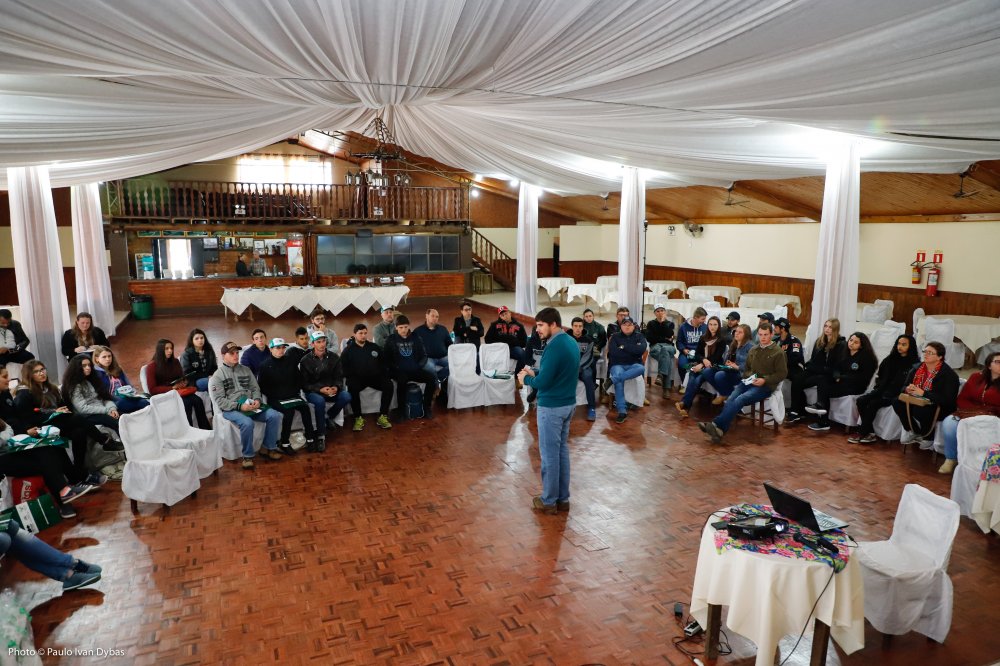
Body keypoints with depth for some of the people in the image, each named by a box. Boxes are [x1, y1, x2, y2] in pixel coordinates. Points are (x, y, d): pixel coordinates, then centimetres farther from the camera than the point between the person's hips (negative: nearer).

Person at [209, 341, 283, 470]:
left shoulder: (246, 370, 16)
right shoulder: (217, 376, 0)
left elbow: (255, 388, 15)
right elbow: (219, 400, -8)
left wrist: (257, 400, -8)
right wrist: (240, 406, -21)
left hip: (250, 405, 5)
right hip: (231, 409, -5)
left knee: (274, 415, -17)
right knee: (247, 423, -35)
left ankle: (268, 448, -2)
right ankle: (248, 456, -15)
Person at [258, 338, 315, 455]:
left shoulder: (290, 361, 10)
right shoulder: (265, 366, 0)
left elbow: (298, 378, 17)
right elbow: (262, 386, -1)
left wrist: (296, 391, 4)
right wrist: (273, 395, -11)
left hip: (292, 396, 4)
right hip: (275, 399, -4)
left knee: (305, 407, -25)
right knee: (289, 411, -31)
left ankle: (310, 439, -19)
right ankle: (284, 443, -20)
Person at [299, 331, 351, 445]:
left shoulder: (334, 357, 1)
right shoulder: (305, 361, -6)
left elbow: (339, 377, 2)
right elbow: (304, 384, -6)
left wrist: (336, 387, -21)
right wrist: (320, 389, -22)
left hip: (331, 390, 3)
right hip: (313, 391, -3)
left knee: (346, 396, -26)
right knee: (320, 401, -37)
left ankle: (328, 417, 5)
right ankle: (321, 436, -23)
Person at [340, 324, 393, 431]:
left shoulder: (374, 347, 13)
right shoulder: (348, 350, 4)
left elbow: (384, 362, 17)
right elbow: (343, 367, -2)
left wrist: (384, 374, 2)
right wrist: (350, 377, -17)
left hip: (375, 377, 2)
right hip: (357, 378, -2)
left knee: (388, 384, -24)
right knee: (352, 387, -35)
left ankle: (383, 416, -19)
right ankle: (358, 418, -20)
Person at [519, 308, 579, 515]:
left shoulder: (554, 347, -22)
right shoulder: (572, 342, 7)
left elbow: (542, 383, -23)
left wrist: (526, 379, -4)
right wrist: (535, 373, 11)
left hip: (551, 407, -9)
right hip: (568, 404, 9)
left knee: (549, 453, 3)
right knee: (562, 450, 16)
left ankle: (549, 501, 14)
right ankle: (563, 498, 25)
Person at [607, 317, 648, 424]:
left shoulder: (639, 336, 11)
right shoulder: (615, 337, 7)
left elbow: (642, 349, -10)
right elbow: (613, 352, -11)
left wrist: (624, 346, -10)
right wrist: (633, 351, -7)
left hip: (634, 365, 2)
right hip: (617, 365, -1)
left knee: (641, 368, -35)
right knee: (619, 379, -35)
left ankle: (614, 378, -41)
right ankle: (622, 411, -41)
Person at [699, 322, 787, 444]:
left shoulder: (778, 352, 2)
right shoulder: (753, 350, 20)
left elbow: (782, 374, -2)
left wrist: (764, 380, -15)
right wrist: (748, 377, 5)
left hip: (765, 386, -5)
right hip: (749, 383, 5)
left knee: (740, 400, -31)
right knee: (730, 400, -25)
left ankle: (717, 425, -38)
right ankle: (719, 430, -39)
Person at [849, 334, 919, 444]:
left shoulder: (913, 364, -4)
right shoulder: (891, 359, 16)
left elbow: (905, 384, -13)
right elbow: (880, 376, 21)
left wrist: (886, 394, -18)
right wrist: (878, 390, 4)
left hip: (896, 395, -6)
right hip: (882, 391, 7)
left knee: (873, 403, -28)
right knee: (860, 400, -17)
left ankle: (862, 433, -16)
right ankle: (870, 433, -17)